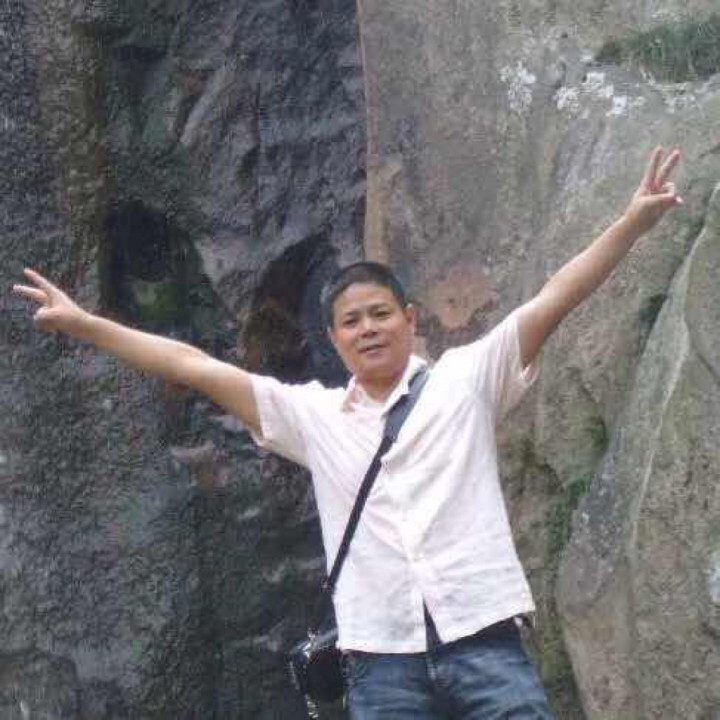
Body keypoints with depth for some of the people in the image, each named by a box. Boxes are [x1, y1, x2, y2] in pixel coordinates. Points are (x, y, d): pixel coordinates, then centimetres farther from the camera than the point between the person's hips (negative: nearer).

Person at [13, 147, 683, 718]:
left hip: (481, 637, -2)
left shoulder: (465, 378, 8)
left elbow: (550, 302, -1)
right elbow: (194, 366, 14)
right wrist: (83, 324, 15)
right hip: (381, 658, 2)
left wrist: (635, 220, -11)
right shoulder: (311, 414, 13)